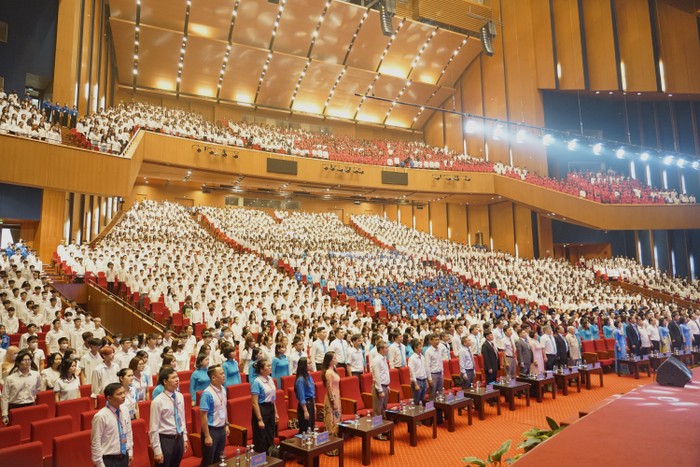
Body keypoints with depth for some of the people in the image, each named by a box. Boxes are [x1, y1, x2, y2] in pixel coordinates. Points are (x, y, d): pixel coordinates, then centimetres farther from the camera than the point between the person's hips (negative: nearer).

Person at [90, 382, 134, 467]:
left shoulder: (125, 410, -2)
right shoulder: (101, 416, -20)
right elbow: (95, 443, -15)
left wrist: (130, 451, 10)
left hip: (124, 457, 6)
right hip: (109, 460, -6)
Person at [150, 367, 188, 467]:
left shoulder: (180, 397, 1)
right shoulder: (158, 401, -18)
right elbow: (154, 428, -15)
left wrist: (184, 438, 12)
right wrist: (157, 450, -14)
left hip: (179, 439, 6)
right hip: (165, 440, -6)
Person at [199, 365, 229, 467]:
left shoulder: (223, 389, 0)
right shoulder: (207, 393, -22)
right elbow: (203, 416, -21)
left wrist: (226, 425, 13)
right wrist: (207, 436, -19)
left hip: (221, 429, 7)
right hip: (211, 430, -6)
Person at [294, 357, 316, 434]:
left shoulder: (309, 376, 5)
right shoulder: (300, 379, -20)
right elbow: (301, 398, -19)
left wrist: (314, 406, 16)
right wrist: (305, 411, -18)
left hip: (311, 403, 8)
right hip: (304, 405, -8)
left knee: (311, 429, 17)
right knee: (304, 430, 2)